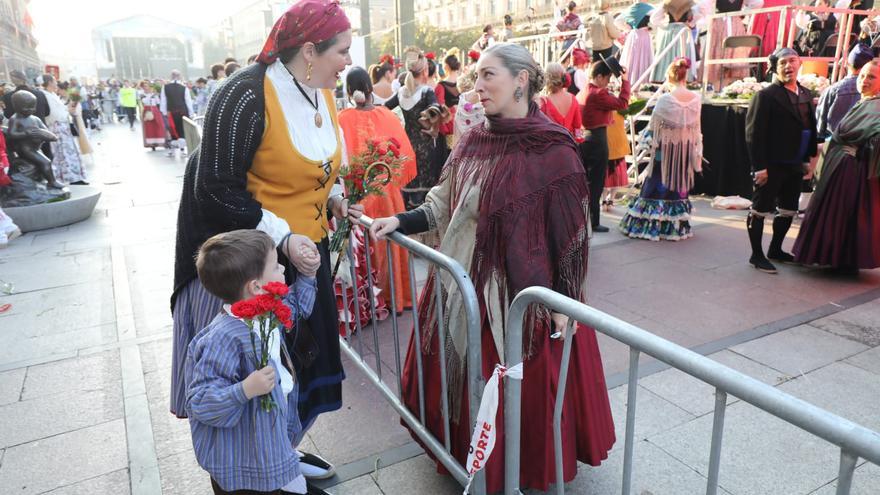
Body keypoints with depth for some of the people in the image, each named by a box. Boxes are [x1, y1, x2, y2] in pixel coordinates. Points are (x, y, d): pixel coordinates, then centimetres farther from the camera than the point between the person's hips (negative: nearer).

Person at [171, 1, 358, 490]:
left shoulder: (323, 94, 3)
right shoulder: (246, 97, -20)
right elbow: (217, 191, -19)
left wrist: (332, 196, 2)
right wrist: (282, 237, -24)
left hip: (305, 248, 7)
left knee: (307, 360, 15)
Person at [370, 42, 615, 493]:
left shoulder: (553, 149, -12)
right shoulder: (472, 142, 5)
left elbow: (569, 231, -10)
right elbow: (444, 206, 10)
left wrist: (563, 300, -9)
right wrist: (400, 222, -3)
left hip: (524, 289, -5)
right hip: (467, 281, 6)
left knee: (525, 385, 8)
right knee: (467, 379, 17)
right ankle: (470, 456, 41)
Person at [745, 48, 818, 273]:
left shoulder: (806, 95, 13)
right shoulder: (766, 96, -10)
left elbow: (811, 129, 18)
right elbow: (754, 133, -15)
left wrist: (808, 159, 12)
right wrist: (759, 167, -18)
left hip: (795, 166, 8)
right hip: (772, 167, -8)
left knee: (788, 211, 15)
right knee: (760, 210, 1)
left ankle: (775, 250, 30)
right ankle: (757, 255, 11)